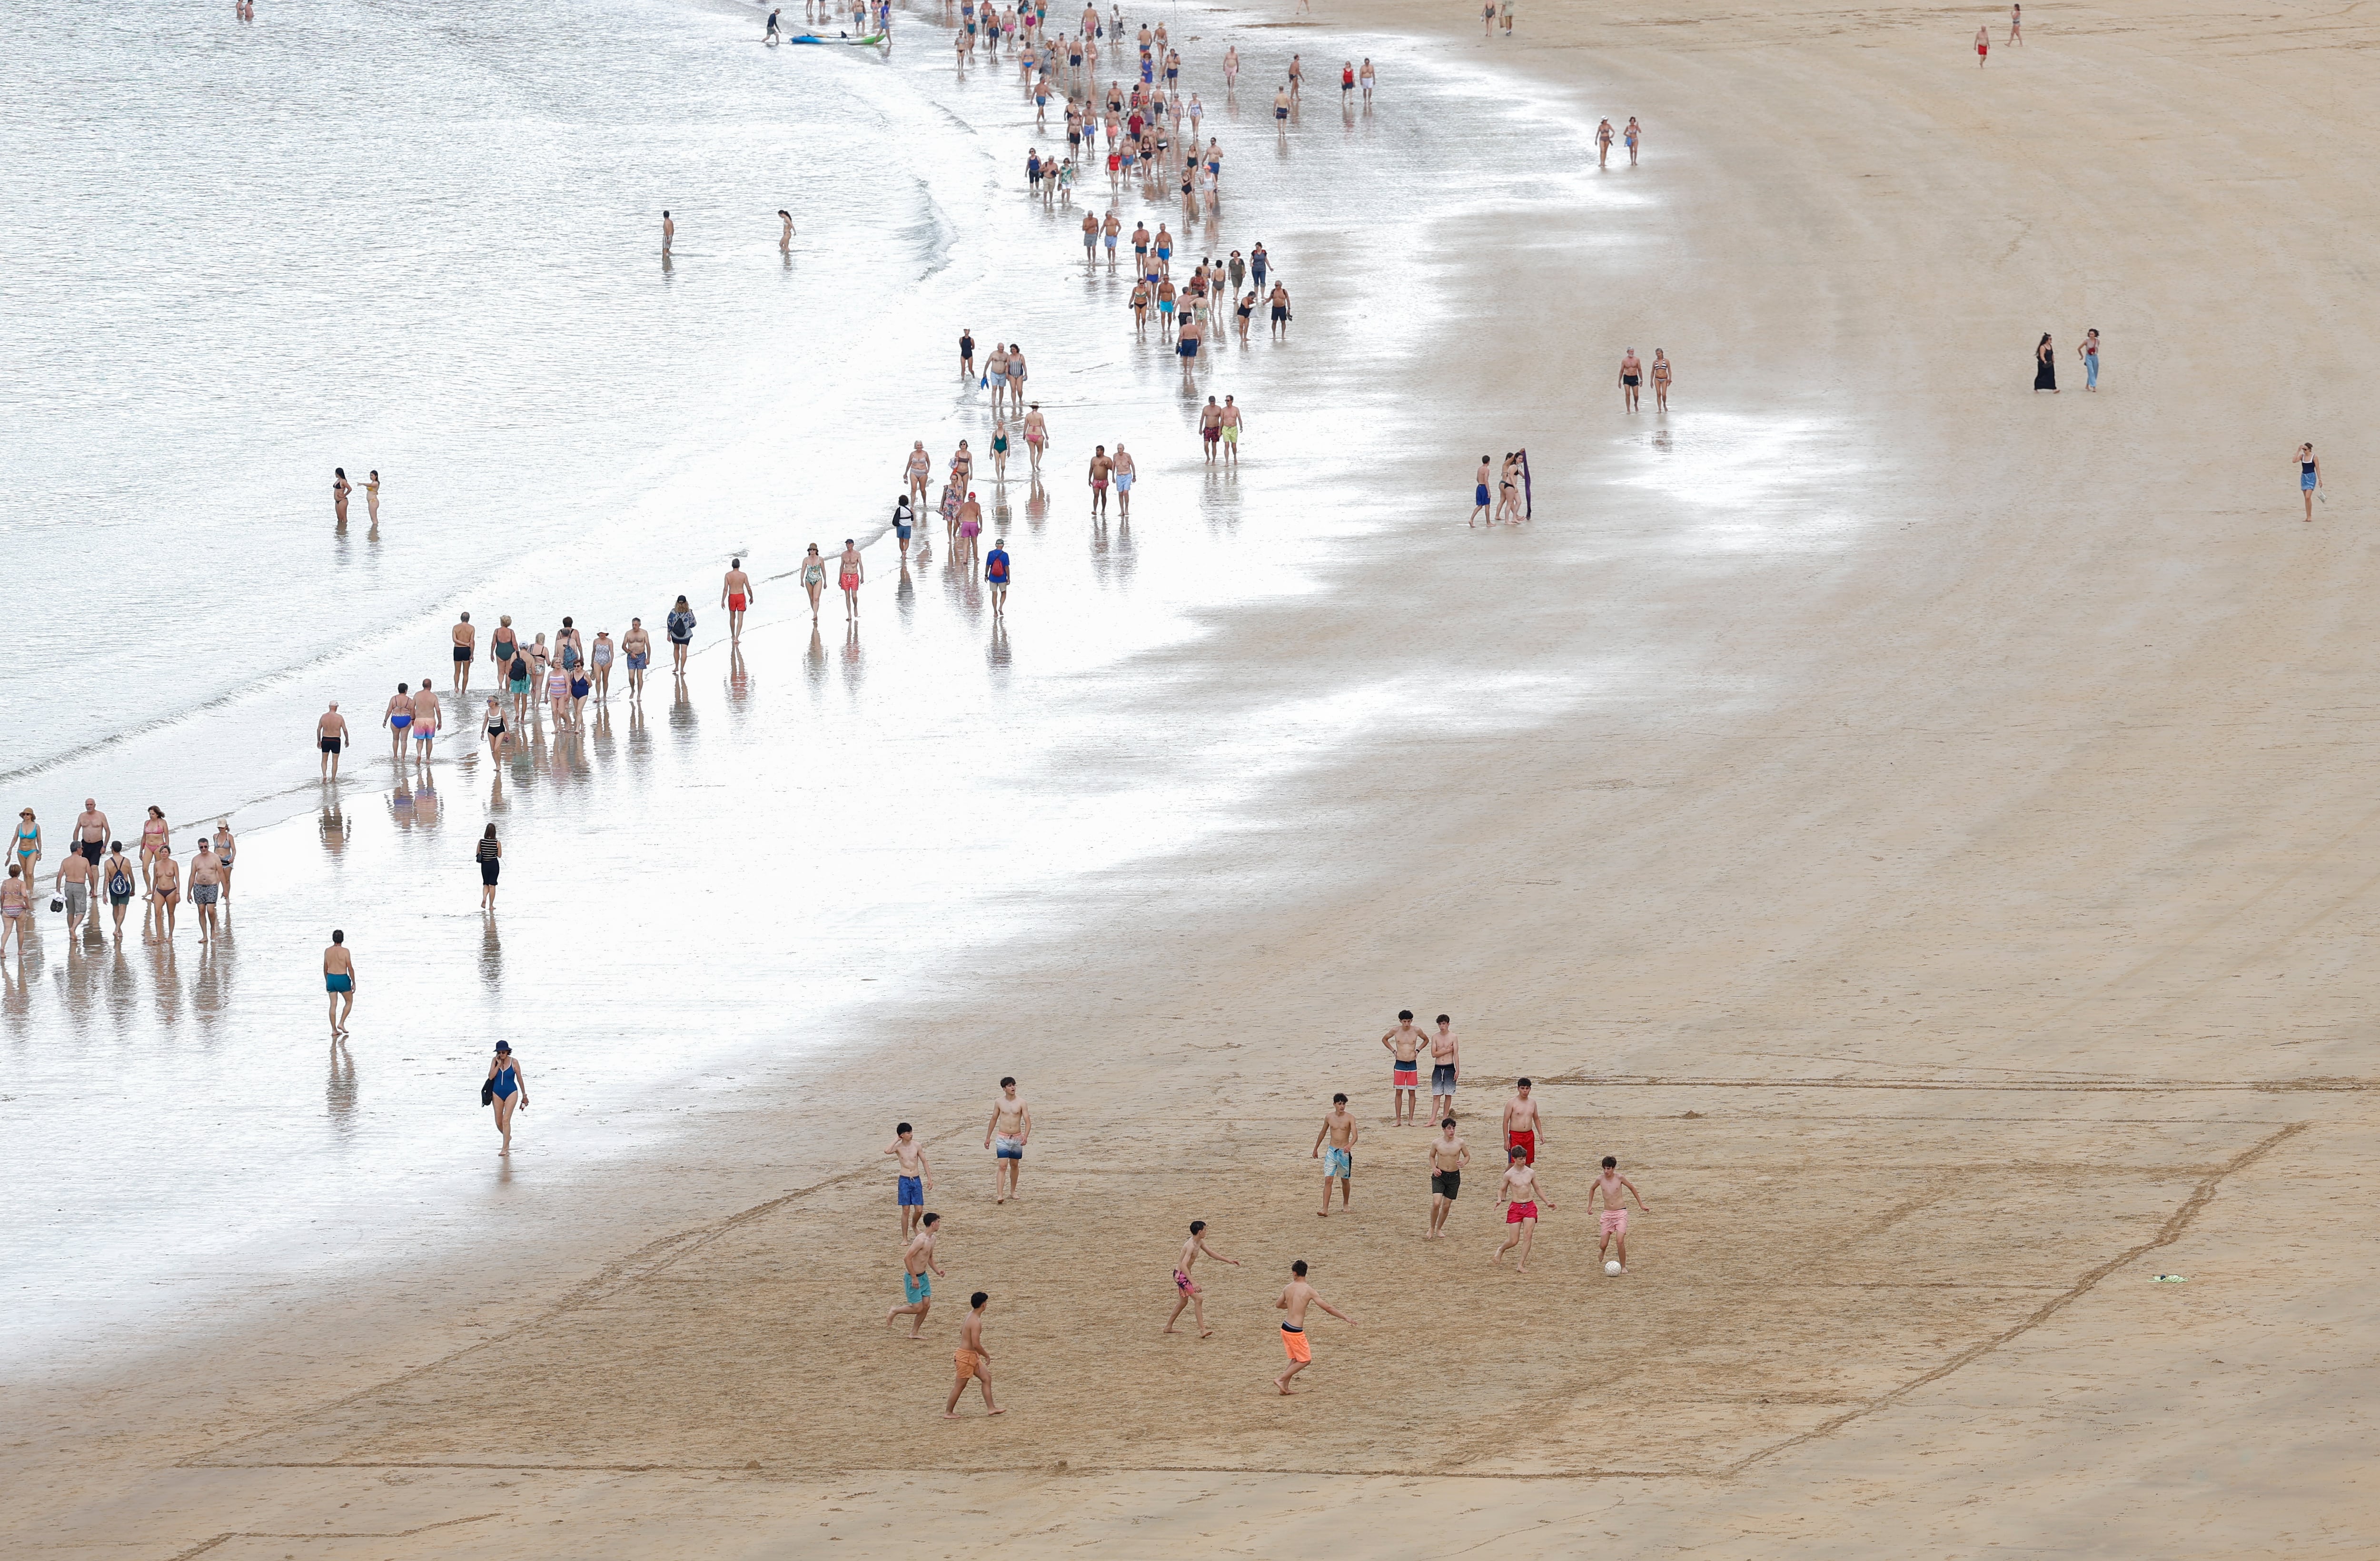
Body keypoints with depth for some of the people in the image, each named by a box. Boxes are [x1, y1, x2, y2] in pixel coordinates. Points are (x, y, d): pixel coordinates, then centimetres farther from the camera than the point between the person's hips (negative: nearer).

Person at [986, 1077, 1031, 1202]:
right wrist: (988, 1138, 14)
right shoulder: (999, 1102, 0)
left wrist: (1026, 1137, -22)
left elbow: (1028, 1122, -6)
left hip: (1017, 1138, 1)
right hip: (1003, 1139, -1)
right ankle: (1000, 1195, -19)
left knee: (1015, 1165, 14)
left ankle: (1013, 1191, 31)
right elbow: (994, 1120, 11)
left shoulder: (1021, 1103, -3)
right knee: (1002, 1167, -12)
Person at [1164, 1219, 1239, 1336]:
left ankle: (1168, 1327, 35)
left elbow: (1211, 1253, 20)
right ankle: (1202, 1330, -21)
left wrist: (1229, 1260, 18)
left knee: (1183, 1302, 23)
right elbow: (1183, 1265, -35)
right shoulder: (1191, 1246, -26)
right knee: (1198, 1299, -17)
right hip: (1180, 1275, -11)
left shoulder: (1200, 1242, 5)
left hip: (1184, 1275, 11)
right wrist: (1193, 1282, -42)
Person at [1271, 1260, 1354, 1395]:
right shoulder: (1308, 1290, -12)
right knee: (1305, 1361, 7)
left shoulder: (1288, 1289, 4)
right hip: (1296, 1331, -6)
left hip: (1285, 1327, 6)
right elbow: (1327, 1307, -11)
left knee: (1296, 1359, 20)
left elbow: (1278, 1305, 21)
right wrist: (1346, 1318, -4)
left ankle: (1285, 1388, 18)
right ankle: (1280, 1379, 2)